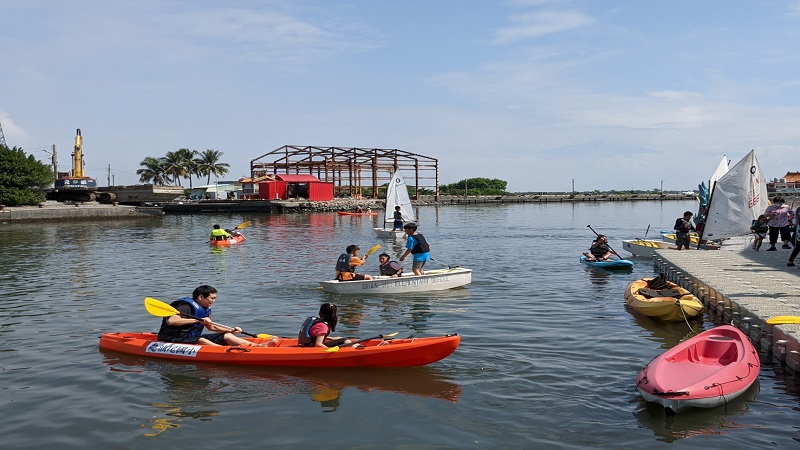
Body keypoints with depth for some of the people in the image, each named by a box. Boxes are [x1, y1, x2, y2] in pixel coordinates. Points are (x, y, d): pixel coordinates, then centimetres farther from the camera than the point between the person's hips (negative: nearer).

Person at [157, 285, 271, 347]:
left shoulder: (205, 310, 11)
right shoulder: (186, 306, -19)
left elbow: (211, 327, 23)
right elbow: (170, 321, -33)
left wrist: (231, 330, 9)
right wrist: (198, 320, -32)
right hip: (176, 340, -9)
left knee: (227, 336, -4)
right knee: (202, 341, -37)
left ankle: (260, 346, -18)